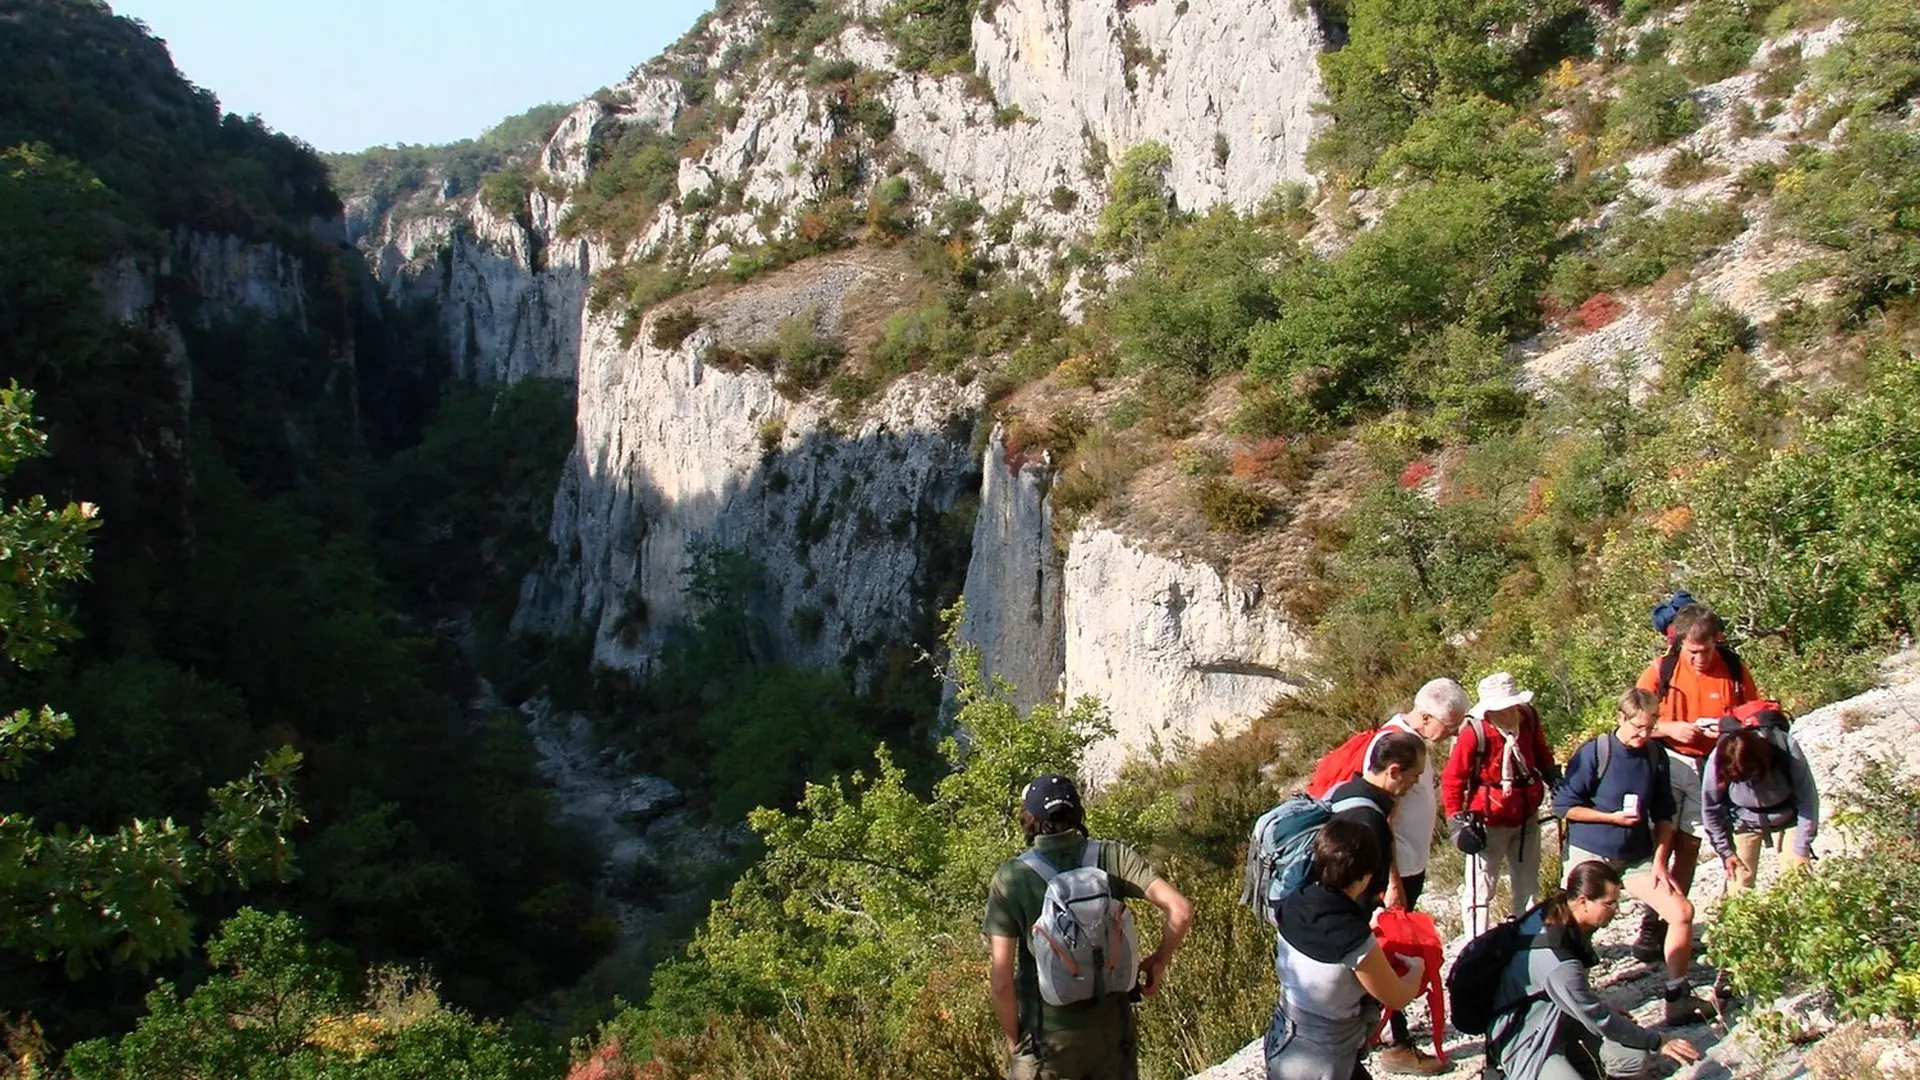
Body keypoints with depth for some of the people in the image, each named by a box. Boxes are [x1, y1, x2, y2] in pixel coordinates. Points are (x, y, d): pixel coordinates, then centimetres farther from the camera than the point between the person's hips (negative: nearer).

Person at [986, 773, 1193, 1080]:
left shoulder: (1010, 878, -10)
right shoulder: (1111, 856, -6)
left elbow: (1001, 979, -14)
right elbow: (1181, 911, -14)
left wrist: (1013, 1037, 0)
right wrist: (1158, 962, 3)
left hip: (1048, 1035, -2)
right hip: (1113, 1027, 2)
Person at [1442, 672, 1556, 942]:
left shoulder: (1528, 718, -9)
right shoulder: (1474, 733, -24)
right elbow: (1452, 779, -15)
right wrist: (1457, 818, -16)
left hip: (1526, 818, 6)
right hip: (1489, 822, -6)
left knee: (1528, 885, 19)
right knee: (1480, 888, 0)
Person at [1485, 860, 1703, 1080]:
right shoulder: (1556, 961, -32)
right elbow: (1598, 1021, -20)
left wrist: (1608, 1013, 12)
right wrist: (1657, 1042, -9)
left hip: (1563, 1023, 9)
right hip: (1526, 1043, -9)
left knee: (1638, 1058, -5)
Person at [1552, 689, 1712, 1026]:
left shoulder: (1656, 756, 1)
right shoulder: (1594, 752, -13)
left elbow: (1663, 816, 6)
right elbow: (1563, 805, -12)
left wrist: (1660, 862, -3)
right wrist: (1613, 817, -17)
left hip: (1637, 858, 4)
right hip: (1590, 856, -4)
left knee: (1682, 913, -8)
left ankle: (1677, 999, 6)